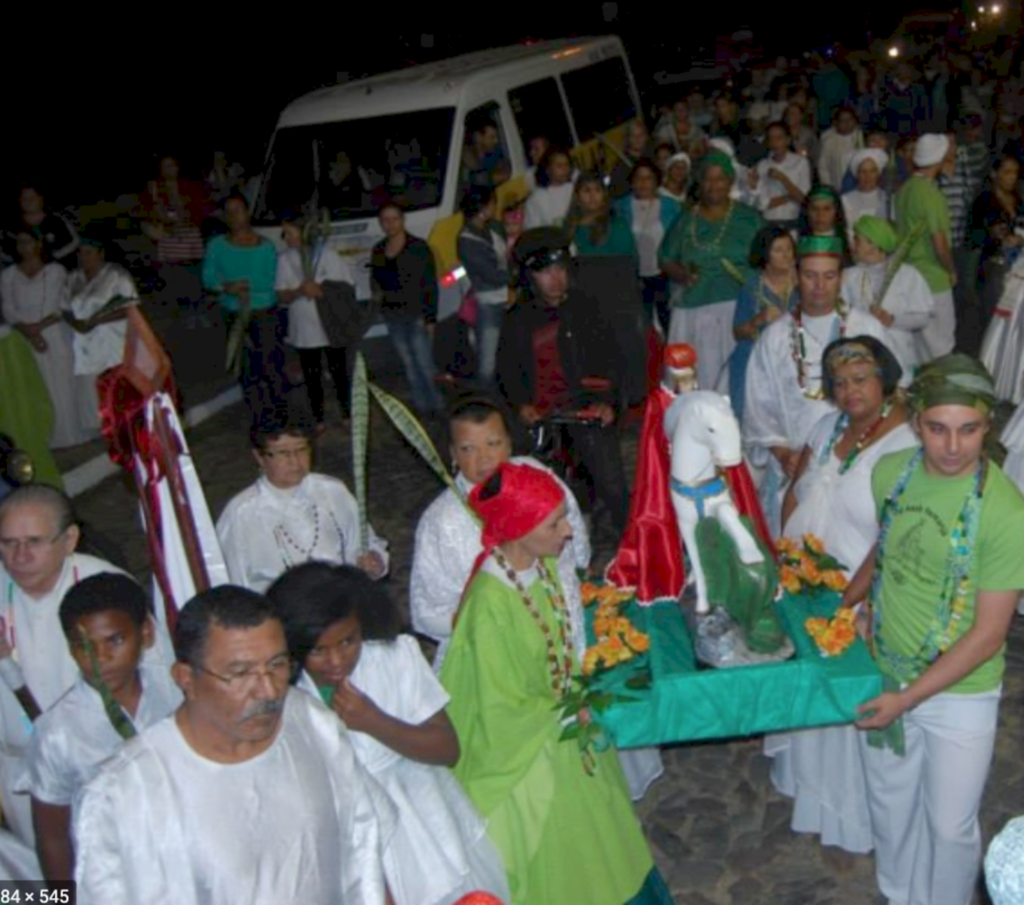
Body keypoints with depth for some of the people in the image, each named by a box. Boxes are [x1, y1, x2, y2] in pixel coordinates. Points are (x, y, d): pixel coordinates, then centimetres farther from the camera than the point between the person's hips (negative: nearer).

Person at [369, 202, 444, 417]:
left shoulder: (418, 247, -8)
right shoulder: (378, 250, 8)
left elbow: (431, 284, -9)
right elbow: (374, 280, 21)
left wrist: (430, 317, -13)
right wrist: (378, 292, -1)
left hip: (416, 316, -5)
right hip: (392, 317, 5)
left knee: (425, 363, -7)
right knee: (409, 366, 12)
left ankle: (438, 406, 7)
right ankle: (422, 407, 22)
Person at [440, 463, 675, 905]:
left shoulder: (541, 565, -12)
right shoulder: (490, 604, -35)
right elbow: (502, 710, -24)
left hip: (561, 731, 7)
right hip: (526, 755, -7)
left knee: (589, 843, 29)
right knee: (555, 860, 19)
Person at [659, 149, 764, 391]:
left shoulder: (749, 219, 10)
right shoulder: (686, 220, 14)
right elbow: (666, 260, 14)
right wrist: (683, 275, -5)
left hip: (736, 308, -1)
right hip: (692, 311, 2)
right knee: (696, 375, -5)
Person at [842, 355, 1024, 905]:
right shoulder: (890, 472, -9)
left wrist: (907, 699, -19)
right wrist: (847, 602, 5)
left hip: (958, 696, -4)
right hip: (883, 674, 5)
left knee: (950, 825, 14)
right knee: (890, 807, 23)